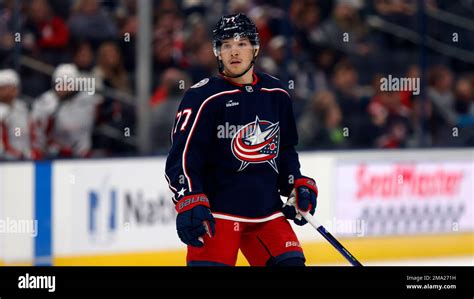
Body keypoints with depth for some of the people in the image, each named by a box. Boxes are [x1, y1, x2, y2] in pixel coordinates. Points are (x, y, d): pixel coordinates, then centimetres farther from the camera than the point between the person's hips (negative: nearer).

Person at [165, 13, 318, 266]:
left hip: (267, 211, 6)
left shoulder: (277, 95, 9)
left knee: (290, 263, 2)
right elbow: (182, 157, -12)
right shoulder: (203, 97, -9)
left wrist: (298, 185, 11)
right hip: (217, 212, -6)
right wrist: (189, 202, -23)